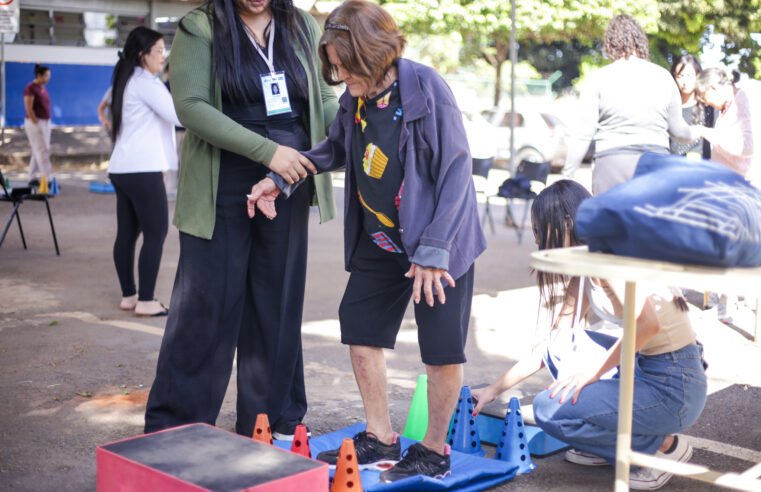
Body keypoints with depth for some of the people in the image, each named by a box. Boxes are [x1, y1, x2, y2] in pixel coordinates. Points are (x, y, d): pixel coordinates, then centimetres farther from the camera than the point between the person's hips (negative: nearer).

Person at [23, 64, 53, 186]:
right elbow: (28, 109, -19)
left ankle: (33, 179, 15)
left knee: (38, 152, 9)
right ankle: (48, 179, -12)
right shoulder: (30, 88, -15)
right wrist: (37, 125, -20)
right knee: (43, 151, -11)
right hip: (34, 123, -9)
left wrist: (47, 124, 14)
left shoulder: (43, 88, 12)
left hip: (45, 123, 9)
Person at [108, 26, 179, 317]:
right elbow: (178, 114, -17)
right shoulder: (145, 82, -10)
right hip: (142, 170, -10)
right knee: (156, 233, -6)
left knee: (127, 233, 9)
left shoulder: (126, 82, 20)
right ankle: (146, 301, -7)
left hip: (123, 169, 10)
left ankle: (128, 296, 12)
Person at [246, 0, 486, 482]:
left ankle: (435, 451, 19)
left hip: (439, 241, -7)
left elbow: (456, 169, -20)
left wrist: (433, 250, -21)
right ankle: (381, 438, 26)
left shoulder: (426, 87, -21)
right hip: (379, 241, 7)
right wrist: (281, 180, 0)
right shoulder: (354, 98, -3)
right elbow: (336, 150, 15)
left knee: (442, 348, 0)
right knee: (360, 328, 11)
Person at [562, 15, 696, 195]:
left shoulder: (598, 79, 0)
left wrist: (567, 176, 3)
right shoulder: (663, 76, 8)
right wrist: (693, 135, 39)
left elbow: (583, 134, -4)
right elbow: (677, 127, 16)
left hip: (612, 163, -2)